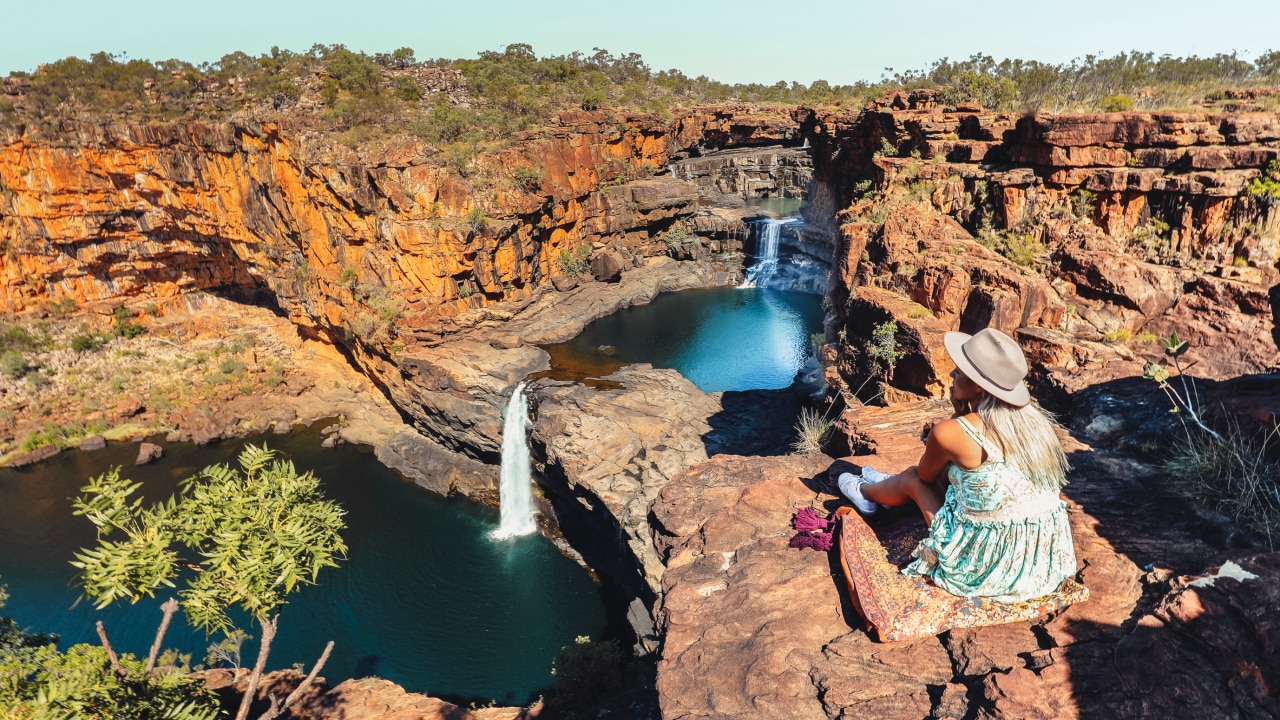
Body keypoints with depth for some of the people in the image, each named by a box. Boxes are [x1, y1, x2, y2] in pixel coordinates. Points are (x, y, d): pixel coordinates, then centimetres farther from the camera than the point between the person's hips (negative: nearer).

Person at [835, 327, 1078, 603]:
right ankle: (888, 488, 55)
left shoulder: (951, 432, -21)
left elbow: (926, 474, 3)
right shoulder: (1033, 418, -3)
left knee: (912, 478, 16)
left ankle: (865, 492, 51)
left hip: (986, 567, -6)